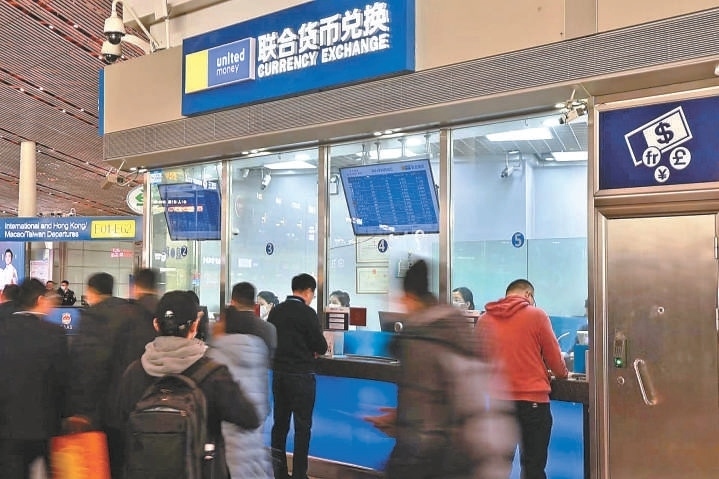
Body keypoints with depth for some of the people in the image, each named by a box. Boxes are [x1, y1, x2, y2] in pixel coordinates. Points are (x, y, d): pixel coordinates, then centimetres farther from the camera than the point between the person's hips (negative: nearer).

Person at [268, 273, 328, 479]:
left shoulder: (276, 311, 3)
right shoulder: (307, 313, -15)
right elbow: (321, 347, -11)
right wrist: (311, 350, 10)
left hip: (278, 373, 6)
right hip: (301, 375, -6)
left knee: (279, 422, 13)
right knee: (302, 426, 4)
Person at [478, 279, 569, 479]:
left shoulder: (485, 319, 4)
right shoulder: (537, 315, -4)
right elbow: (553, 356, 2)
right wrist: (562, 373, 23)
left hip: (499, 399, 3)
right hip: (532, 398, -3)